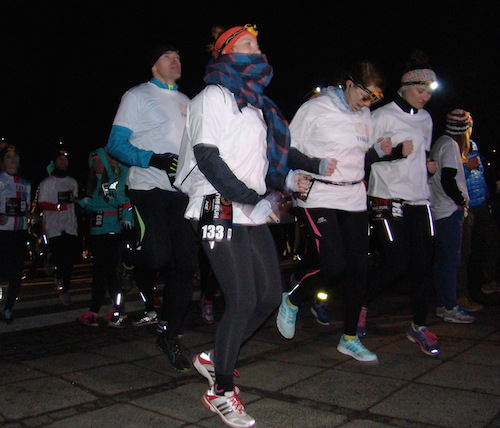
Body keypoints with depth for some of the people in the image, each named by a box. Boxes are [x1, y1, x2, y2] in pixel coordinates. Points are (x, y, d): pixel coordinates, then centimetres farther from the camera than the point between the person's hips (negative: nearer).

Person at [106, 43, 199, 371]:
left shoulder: (187, 102, 23)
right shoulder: (138, 96, 6)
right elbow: (116, 144, -2)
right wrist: (154, 160, -17)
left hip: (183, 191, 5)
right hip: (149, 187, -5)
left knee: (186, 262, -1)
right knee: (156, 255, -18)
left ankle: (171, 334, 12)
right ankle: (145, 302, 17)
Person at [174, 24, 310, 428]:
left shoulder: (254, 103, 22)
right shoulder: (213, 96, -3)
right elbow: (207, 157, -14)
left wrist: (287, 179, 7)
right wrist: (252, 200, -18)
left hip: (252, 213, 9)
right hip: (221, 211, -8)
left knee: (270, 295, 8)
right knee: (243, 302, -9)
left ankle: (216, 358, 26)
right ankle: (221, 391, 10)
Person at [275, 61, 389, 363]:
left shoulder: (365, 115, 14)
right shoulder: (316, 109, -5)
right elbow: (288, 151, -5)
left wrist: (381, 150, 3)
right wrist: (316, 165, -19)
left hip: (354, 199, 7)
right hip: (319, 198, -6)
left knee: (359, 267, 4)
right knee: (334, 266, -16)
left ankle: (350, 338, 20)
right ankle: (292, 301, 15)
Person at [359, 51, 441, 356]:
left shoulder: (425, 118, 18)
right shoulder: (383, 116, -5)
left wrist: (428, 164, 10)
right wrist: (395, 151, -18)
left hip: (419, 200, 7)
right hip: (388, 200, -7)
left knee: (424, 263, 4)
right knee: (397, 264, -10)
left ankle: (419, 326, 18)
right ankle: (360, 306, 15)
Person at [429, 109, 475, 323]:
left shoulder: (441, 143, 18)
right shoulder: (450, 145, -11)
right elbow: (448, 181, -19)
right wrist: (461, 201, -9)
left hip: (440, 209, 10)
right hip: (450, 210, -10)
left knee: (441, 259, 11)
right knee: (451, 259, -7)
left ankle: (443, 305, 18)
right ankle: (450, 308, -4)